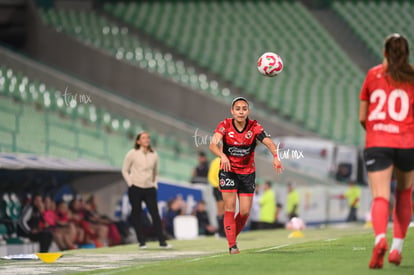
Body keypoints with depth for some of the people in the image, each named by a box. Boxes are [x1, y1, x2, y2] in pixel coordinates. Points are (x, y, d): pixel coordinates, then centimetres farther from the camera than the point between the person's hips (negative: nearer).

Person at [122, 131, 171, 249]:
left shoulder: (154, 154, 8)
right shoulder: (132, 153, -2)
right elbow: (125, 170, 4)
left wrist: (155, 184, 10)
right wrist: (130, 183, -4)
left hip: (150, 189, 2)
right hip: (135, 189, -2)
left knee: (155, 214, -5)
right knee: (137, 214, 1)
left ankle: (162, 241, -4)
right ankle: (141, 242, 8)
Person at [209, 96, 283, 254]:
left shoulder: (254, 127, -12)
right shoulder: (225, 126, -14)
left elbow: (269, 142, -28)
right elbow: (213, 145, -28)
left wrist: (275, 156, -49)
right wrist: (222, 156, -49)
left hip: (247, 173, 2)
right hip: (228, 171, -2)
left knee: (245, 212, 0)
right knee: (230, 208, -11)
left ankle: (232, 236, 26)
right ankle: (232, 246, -6)